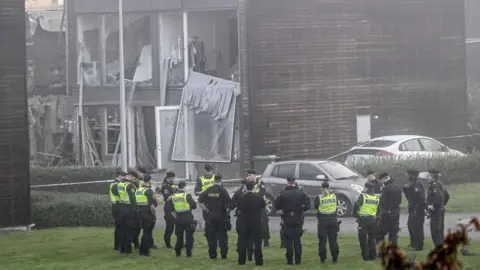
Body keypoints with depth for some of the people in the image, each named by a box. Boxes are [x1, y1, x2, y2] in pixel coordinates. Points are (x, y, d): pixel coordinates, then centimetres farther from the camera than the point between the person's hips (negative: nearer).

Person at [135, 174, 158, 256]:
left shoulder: (137, 190, 11)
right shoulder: (148, 191, -14)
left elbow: (136, 203, 15)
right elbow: (151, 205, -19)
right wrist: (154, 215, -11)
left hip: (140, 214, 7)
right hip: (148, 215, -7)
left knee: (145, 232, 19)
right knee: (148, 233, 2)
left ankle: (142, 250, 22)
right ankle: (145, 251, 3)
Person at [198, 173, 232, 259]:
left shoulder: (208, 190, 2)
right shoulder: (223, 191, -8)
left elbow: (200, 202, 3)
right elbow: (229, 203, -14)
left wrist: (206, 210, 7)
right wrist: (227, 210, 3)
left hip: (210, 216, 2)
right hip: (221, 216, -2)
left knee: (211, 236, 8)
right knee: (222, 235, 4)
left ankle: (212, 254, 8)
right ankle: (223, 254, 3)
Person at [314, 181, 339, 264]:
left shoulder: (319, 198, -11)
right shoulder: (334, 196, -3)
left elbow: (315, 206, 3)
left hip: (323, 221, -2)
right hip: (333, 220, 2)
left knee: (322, 241, 5)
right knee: (333, 241, 9)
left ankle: (323, 258, 4)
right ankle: (335, 258, 10)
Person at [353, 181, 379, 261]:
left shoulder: (363, 196, -7)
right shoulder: (377, 198, 8)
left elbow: (356, 205, -13)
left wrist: (355, 214, 1)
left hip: (363, 219, -4)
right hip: (373, 220, 4)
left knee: (363, 239, 4)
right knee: (372, 238, 16)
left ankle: (365, 256, 2)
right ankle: (372, 255, 18)